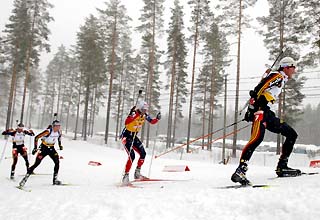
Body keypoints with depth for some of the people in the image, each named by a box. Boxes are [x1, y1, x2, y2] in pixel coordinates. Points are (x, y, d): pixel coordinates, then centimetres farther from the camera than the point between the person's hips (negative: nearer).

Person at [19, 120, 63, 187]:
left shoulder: (59, 132, -6)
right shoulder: (48, 131, -24)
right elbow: (36, 138, -21)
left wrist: (60, 145, 14)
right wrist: (35, 148, -24)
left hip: (51, 148, 5)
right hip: (44, 148, -5)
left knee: (57, 162, -8)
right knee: (37, 163, -11)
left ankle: (55, 179, 3)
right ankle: (25, 178, -2)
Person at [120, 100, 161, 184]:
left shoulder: (144, 115, -2)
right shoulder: (134, 113, -23)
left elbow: (152, 122, 9)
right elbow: (126, 123, -40)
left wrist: (157, 118, -10)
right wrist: (132, 116, -50)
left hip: (134, 136, 8)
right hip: (126, 136, -7)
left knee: (143, 153, 1)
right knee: (132, 156, -19)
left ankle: (137, 173, 16)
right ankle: (126, 176, -11)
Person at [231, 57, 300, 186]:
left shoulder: (282, 81, 30)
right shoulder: (277, 76, 2)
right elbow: (257, 90, -14)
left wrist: (251, 111, 19)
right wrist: (252, 108, -24)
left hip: (267, 113, 10)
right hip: (259, 109, -10)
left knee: (292, 135, 12)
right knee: (257, 138, -31)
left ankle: (282, 167, 12)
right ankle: (240, 171, -41)